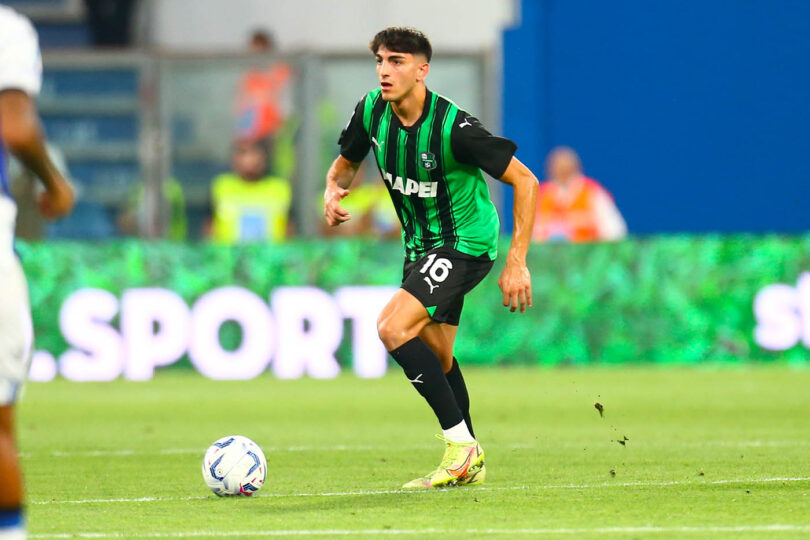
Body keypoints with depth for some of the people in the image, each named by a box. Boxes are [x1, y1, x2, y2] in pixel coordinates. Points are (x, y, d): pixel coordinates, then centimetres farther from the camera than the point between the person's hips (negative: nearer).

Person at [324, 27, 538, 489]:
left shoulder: (452, 126, -27)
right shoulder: (372, 111, -7)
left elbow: (525, 181, -21)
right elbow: (347, 161, 14)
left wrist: (517, 261, -24)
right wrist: (334, 190, -11)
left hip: (466, 241, -8)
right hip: (422, 244, 8)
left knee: (393, 328, -23)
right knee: (436, 358, 15)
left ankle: (461, 443, -15)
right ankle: (470, 464, 31)